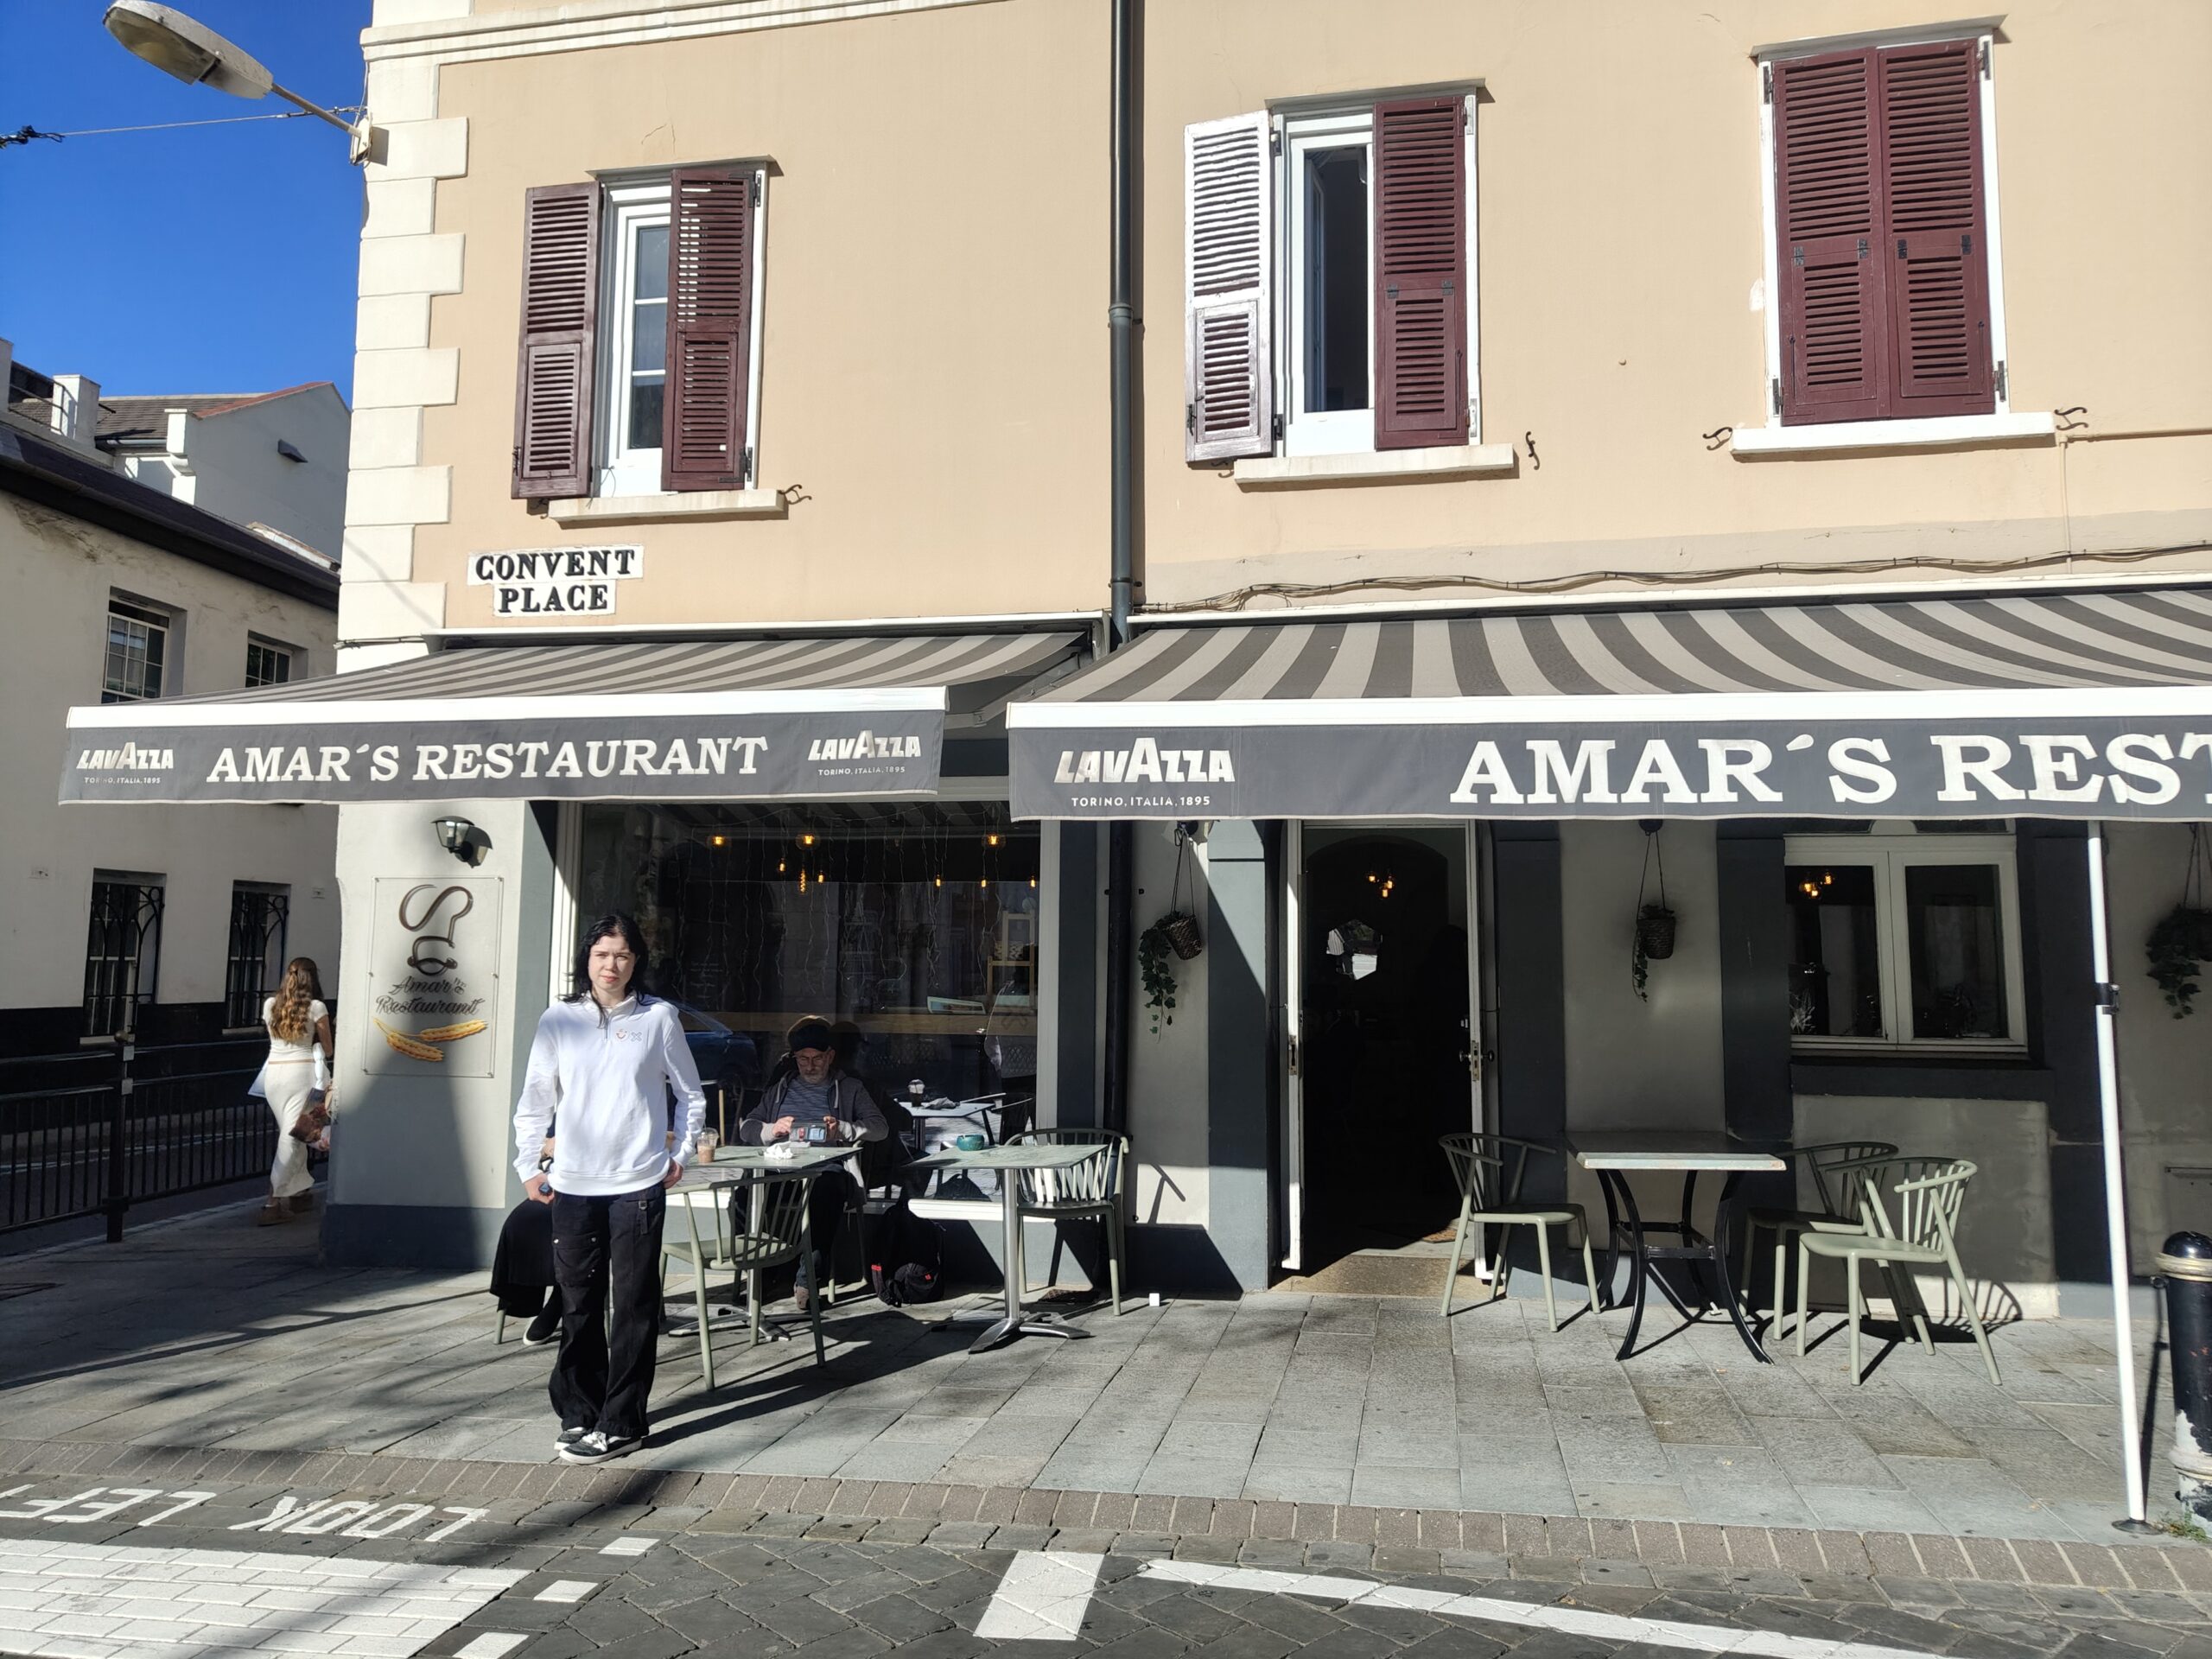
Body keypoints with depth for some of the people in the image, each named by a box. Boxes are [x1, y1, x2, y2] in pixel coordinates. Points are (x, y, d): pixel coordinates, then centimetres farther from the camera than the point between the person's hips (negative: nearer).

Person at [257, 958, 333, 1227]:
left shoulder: (269, 1004, 8)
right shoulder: (316, 1008, -3)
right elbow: (327, 1049, 5)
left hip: (273, 1071, 5)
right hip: (301, 1071, -5)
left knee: (291, 1134, 15)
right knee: (292, 1136, -6)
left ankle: (301, 1193, 22)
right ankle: (274, 1202, -12)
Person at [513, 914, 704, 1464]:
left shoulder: (658, 1017, 0)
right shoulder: (560, 1019, 4)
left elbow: (691, 1094, 9)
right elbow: (535, 1100, 9)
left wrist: (680, 1155, 6)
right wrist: (527, 1167, 7)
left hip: (638, 1185, -2)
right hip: (572, 1186, 2)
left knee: (633, 1306, 1)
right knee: (579, 1305, 10)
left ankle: (620, 1424, 9)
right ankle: (579, 1413, 24)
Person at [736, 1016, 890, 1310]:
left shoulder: (850, 1088, 22)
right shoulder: (780, 1088, 30)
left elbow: (881, 1127, 8)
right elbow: (746, 1128, 21)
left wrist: (842, 1129, -10)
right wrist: (772, 1130, -2)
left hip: (828, 1168, -2)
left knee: (826, 1187, -40)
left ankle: (810, 1274, -38)